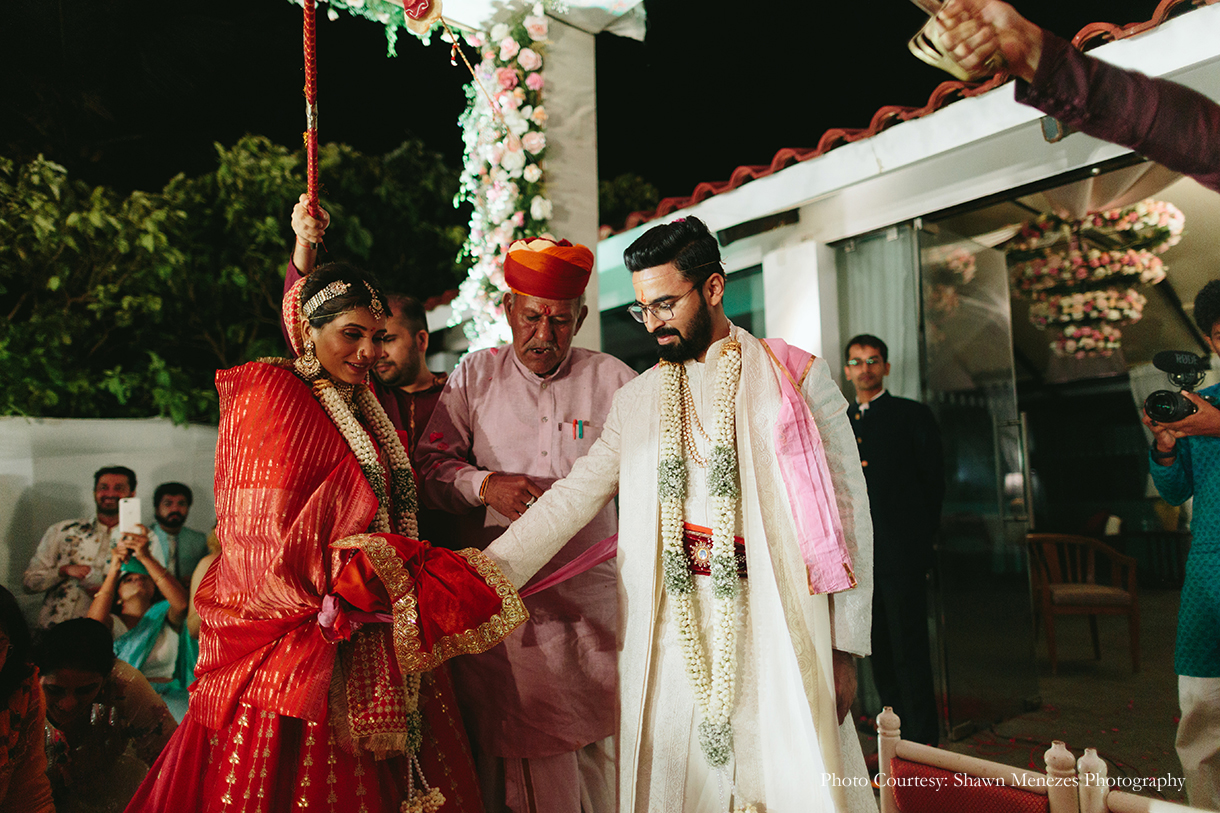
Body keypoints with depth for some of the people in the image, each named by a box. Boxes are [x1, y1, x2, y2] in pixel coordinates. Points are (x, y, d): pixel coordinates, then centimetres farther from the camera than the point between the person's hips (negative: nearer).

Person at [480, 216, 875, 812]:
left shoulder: (797, 378, 1)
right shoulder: (637, 398, 12)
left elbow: (844, 513, 1)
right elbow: (573, 496, 8)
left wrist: (844, 649, -1)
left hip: (777, 631, -2)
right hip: (669, 639, 3)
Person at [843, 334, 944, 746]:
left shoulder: (913, 416, 4)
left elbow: (934, 481, 3)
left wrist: (920, 538, -2)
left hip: (901, 553, -4)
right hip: (858, 555, 5)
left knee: (910, 649, -3)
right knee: (879, 649, 9)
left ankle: (924, 741, 6)